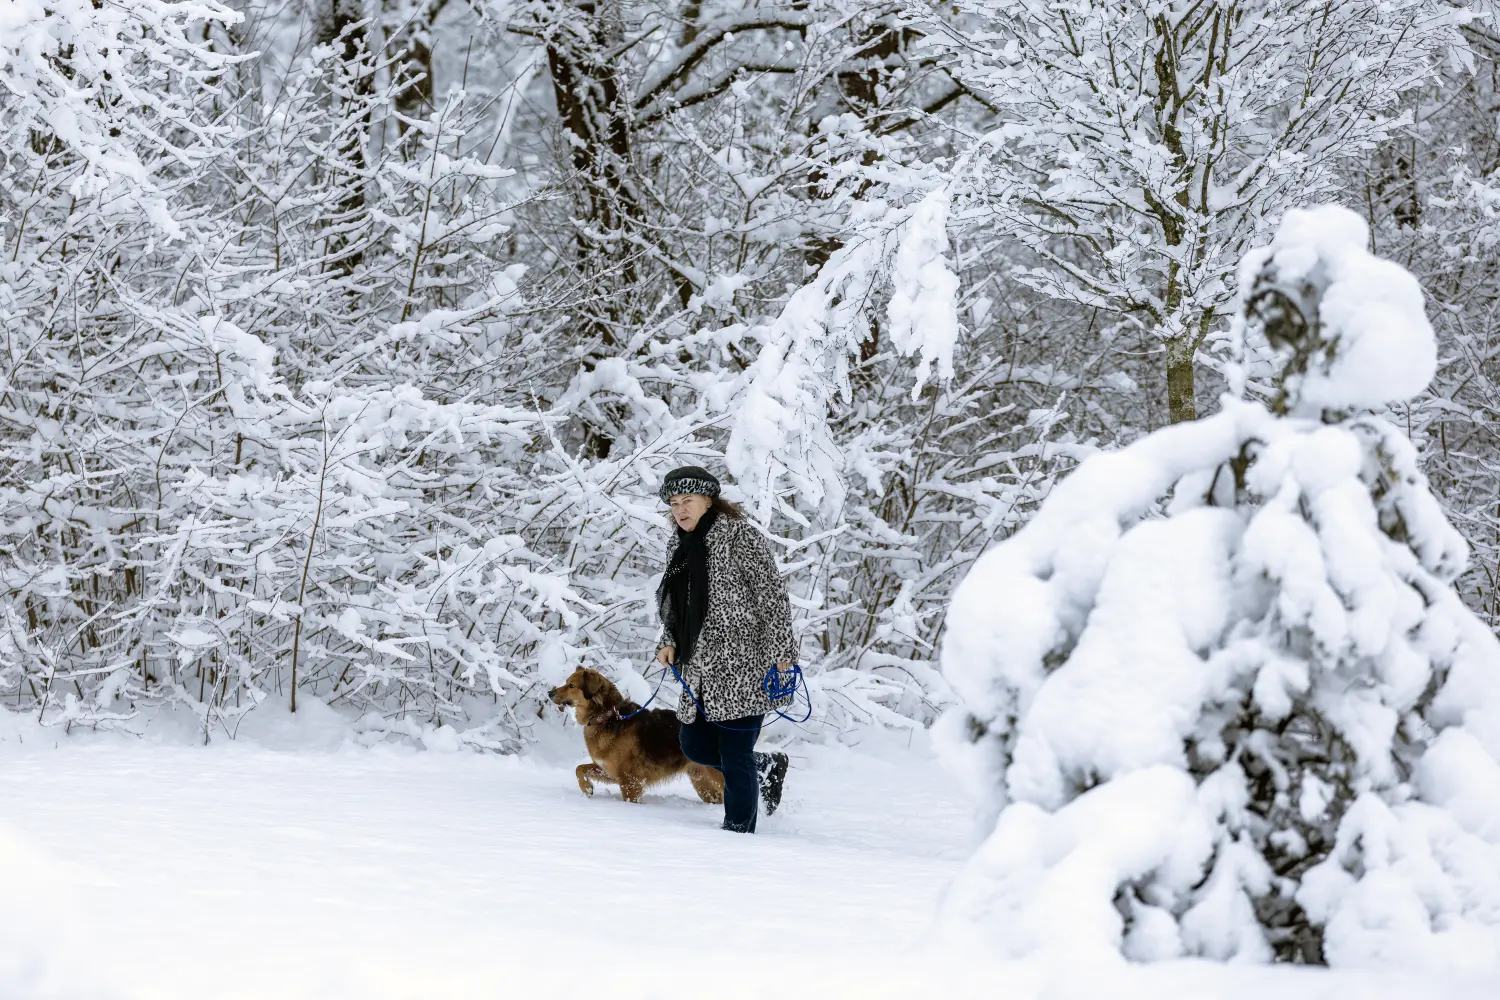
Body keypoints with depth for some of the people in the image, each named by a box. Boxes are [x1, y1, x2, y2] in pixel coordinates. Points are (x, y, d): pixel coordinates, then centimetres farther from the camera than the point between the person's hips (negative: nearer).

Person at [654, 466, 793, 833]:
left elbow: (773, 596, -12)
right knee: (695, 747, 14)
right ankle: (767, 766, 35)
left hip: (743, 666, -8)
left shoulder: (738, 535, -10)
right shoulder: (679, 547, 13)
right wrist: (669, 642, 6)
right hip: (701, 671, 8)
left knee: (734, 758, -6)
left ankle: (738, 833, 6)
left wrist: (780, 653, -16)